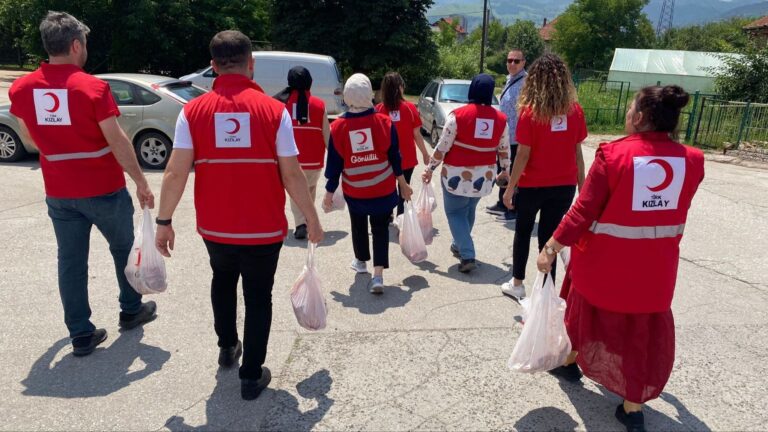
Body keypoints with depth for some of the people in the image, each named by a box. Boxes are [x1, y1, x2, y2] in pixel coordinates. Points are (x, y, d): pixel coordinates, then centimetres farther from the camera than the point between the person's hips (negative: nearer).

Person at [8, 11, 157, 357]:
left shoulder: (21, 88, 0)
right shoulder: (92, 87, -16)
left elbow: (29, 138, 13)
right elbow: (117, 141, -17)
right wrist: (141, 182, -10)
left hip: (58, 193, 4)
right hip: (104, 189, -4)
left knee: (70, 261, 10)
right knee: (123, 249, 17)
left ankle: (81, 335, 15)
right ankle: (131, 311, 33)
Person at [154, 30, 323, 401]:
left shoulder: (193, 111, -6)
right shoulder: (274, 110, -10)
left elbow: (175, 173, -8)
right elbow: (292, 175, -10)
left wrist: (164, 221, 3)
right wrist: (312, 219, 1)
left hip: (215, 228, 2)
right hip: (264, 230, -2)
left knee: (223, 282, 30)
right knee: (258, 299, 14)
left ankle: (227, 347, 44)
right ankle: (251, 376, 21)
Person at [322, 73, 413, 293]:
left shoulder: (337, 127, -11)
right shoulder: (385, 122, -11)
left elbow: (334, 164, -6)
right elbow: (395, 157, -3)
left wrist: (329, 192, 6)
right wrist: (403, 184, 10)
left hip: (353, 191, 1)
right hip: (383, 189, 0)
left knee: (358, 226, 23)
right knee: (380, 229, 8)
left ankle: (361, 261, 41)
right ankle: (378, 275, -1)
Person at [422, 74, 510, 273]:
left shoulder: (458, 115, -14)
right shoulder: (501, 118, -1)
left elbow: (442, 147, -12)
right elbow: (504, 150, 7)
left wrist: (430, 169, 0)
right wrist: (505, 171, 23)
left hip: (457, 175, -4)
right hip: (484, 177, 5)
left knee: (455, 213, 8)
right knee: (469, 211, 23)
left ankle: (467, 256, -1)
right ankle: (459, 245, 39)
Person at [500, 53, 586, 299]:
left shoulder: (530, 112, -13)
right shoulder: (575, 111, -2)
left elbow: (523, 155, -13)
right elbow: (577, 152, 2)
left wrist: (510, 188, -6)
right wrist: (582, 185, 10)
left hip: (533, 185, -2)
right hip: (565, 186, 3)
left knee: (523, 231, 19)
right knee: (549, 235, 10)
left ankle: (517, 283, 29)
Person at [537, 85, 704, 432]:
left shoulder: (614, 154, -18)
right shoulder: (691, 160, -5)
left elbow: (583, 212, -19)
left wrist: (550, 248, -11)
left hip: (605, 262, -2)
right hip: (655, 268, 3)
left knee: (588, 314, 23)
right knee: (643, 335, 15)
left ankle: (571, 362, 46)